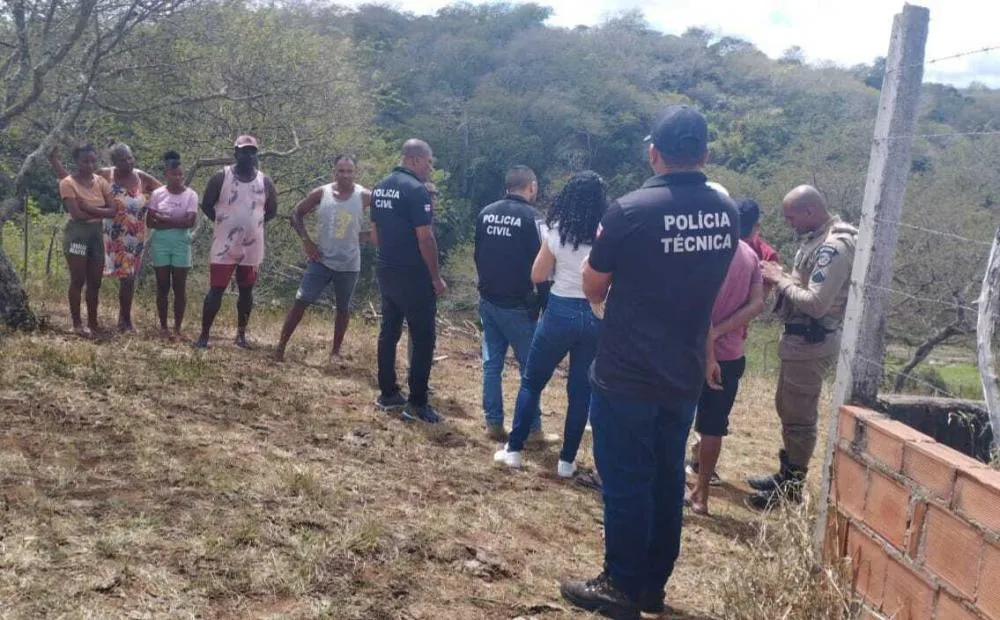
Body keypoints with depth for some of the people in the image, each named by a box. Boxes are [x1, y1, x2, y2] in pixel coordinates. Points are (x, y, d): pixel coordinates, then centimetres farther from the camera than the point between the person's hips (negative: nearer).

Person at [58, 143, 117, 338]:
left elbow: (113, 211, -5)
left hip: (97, 233, 5)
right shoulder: (68, 183, -10)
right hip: (77, 234, -5)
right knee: (78, 280, -1)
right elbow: (77, 214, -19)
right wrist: (99, 212, -8)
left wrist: (88, 207, -14)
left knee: (95, 281, 9)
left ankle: (93, 322, 20)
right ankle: (77, 324, 8)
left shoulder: (101, 181, 5)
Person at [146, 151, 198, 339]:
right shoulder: (157, 194, 0)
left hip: (181, 243, -1)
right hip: (160, 243, 1)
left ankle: (177, 327, 11)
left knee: (180, 287, 3)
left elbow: (189, 222, -13)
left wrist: (164, 219, -12)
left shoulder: (191, 195, -3)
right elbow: (150, 222, -4)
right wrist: (176, 222, -14)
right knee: (163, 286, 6)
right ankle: (163, 326, 14)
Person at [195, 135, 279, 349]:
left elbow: (272, 210, 13)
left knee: (246, 292, 11)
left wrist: (254, 224, 4)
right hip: (224, 246, -3)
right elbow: (206, 205, 1)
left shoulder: (264, 181, 1)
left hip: (252, 247, 3)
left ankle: (241, 334, 23)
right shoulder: (221, 177, -6)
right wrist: (223, 224, 0)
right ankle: (204, 334, 6)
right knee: (216, 290, -2)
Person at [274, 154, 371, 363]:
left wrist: (364, 235, -12)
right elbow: (296, 214, 6)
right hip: (321, 260, 0)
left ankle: (335, 351, 24)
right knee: (301, 302, -3)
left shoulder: (365, 197, -8)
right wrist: (306, 240, -4)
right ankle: (281, 346, 3)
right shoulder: (321, 194, -4)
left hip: (349, 265, 0)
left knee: (343, 308, 10)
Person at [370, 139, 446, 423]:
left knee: (388, 331, 14)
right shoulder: (416, 190, -17)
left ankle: (388, 394, 21)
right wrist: (436, 277, -12)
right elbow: (425, 238, -19)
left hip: (385, 270, 9)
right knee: (422, 338, -2)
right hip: (413, 274, -9)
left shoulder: (380, 188, 10)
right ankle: (417, 404, 0)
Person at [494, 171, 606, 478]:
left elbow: (537, 276, 1)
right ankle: (567, 460, 14)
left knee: (532, 381, 14)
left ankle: (514, 449, 16)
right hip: (595, 316, 1)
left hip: (560, 312, -1)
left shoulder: (557, 232, -6)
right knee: (581, 390, 10)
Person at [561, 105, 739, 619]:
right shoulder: (726, 213, 1)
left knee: (625, 484, 6)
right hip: (684, 376, 6)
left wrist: (603, 243, 10)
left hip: (626, 376, -6)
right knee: (667, 480, 15)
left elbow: (593, 288, -5)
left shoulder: (630, 211, -18)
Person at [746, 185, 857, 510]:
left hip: (811, 341, -10)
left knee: (799, 417, 0)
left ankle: (792, 489, 11)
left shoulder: (835, 247, -21)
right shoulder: (819, 238, 10)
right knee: (788, 409, 20)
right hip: (800, 337, 10)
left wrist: (780, 280, -14)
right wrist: (783, 278, 2)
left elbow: (816, 303, -26)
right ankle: (785, 475, 33)